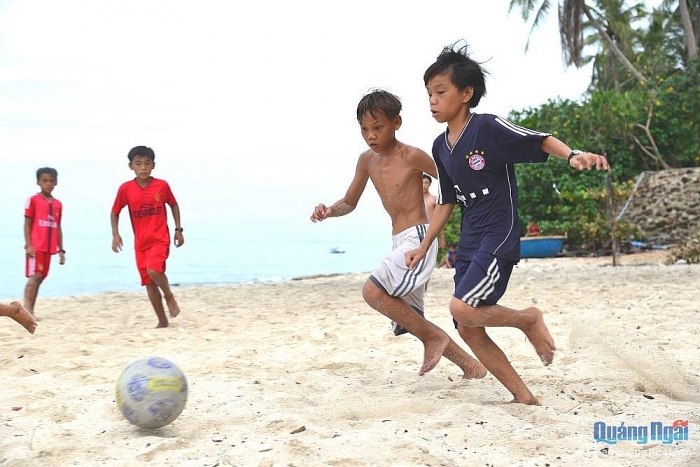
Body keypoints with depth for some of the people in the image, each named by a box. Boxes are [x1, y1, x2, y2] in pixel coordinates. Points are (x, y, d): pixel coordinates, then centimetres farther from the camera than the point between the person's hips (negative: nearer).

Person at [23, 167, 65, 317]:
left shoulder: (58, 204, 12)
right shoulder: (33, 200, -3)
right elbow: (27, 224, -5)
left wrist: (61, 250, 13)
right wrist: (28, 245, -13)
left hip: (49, 248, 6)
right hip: (35, 246, -6)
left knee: (40, 278, 9)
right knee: (34, 276, -13)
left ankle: (31, 310, 15)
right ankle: (27, 310, -14)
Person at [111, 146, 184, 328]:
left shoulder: (162, 185, -5)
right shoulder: (126, 189, -4)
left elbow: (173, 205, 11)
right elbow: (115, 212, 8)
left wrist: (178, 229, 6)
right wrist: (115, 234, -4)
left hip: (160, 239, -3)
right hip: (140, 243, 3)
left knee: (154, 270, -27)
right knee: (149, 283, 5)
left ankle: (169, 295, 4)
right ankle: (162, 321, 17)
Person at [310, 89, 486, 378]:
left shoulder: (412, 156, -10)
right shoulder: (367, 160, 9)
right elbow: (349, 203, 18)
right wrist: (328, 211, -2)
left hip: (418, 238, -8)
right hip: (400, 244, 8)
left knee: (372, 291, -24)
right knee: (408, 320, 10)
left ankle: (433, 336, -7)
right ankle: (469, 365, 21)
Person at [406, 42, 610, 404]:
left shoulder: (488, 127, -10)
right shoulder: (440, 147, 11)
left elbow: (540, 140, -13)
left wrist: (573, 155, -33)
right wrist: (424, 247, 20)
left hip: (499, 237, -8)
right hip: (469, 243, 8)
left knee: (463, 309, -24)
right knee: (468, 330, 4)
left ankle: (528, 319, 3)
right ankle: (523, 397, 15)